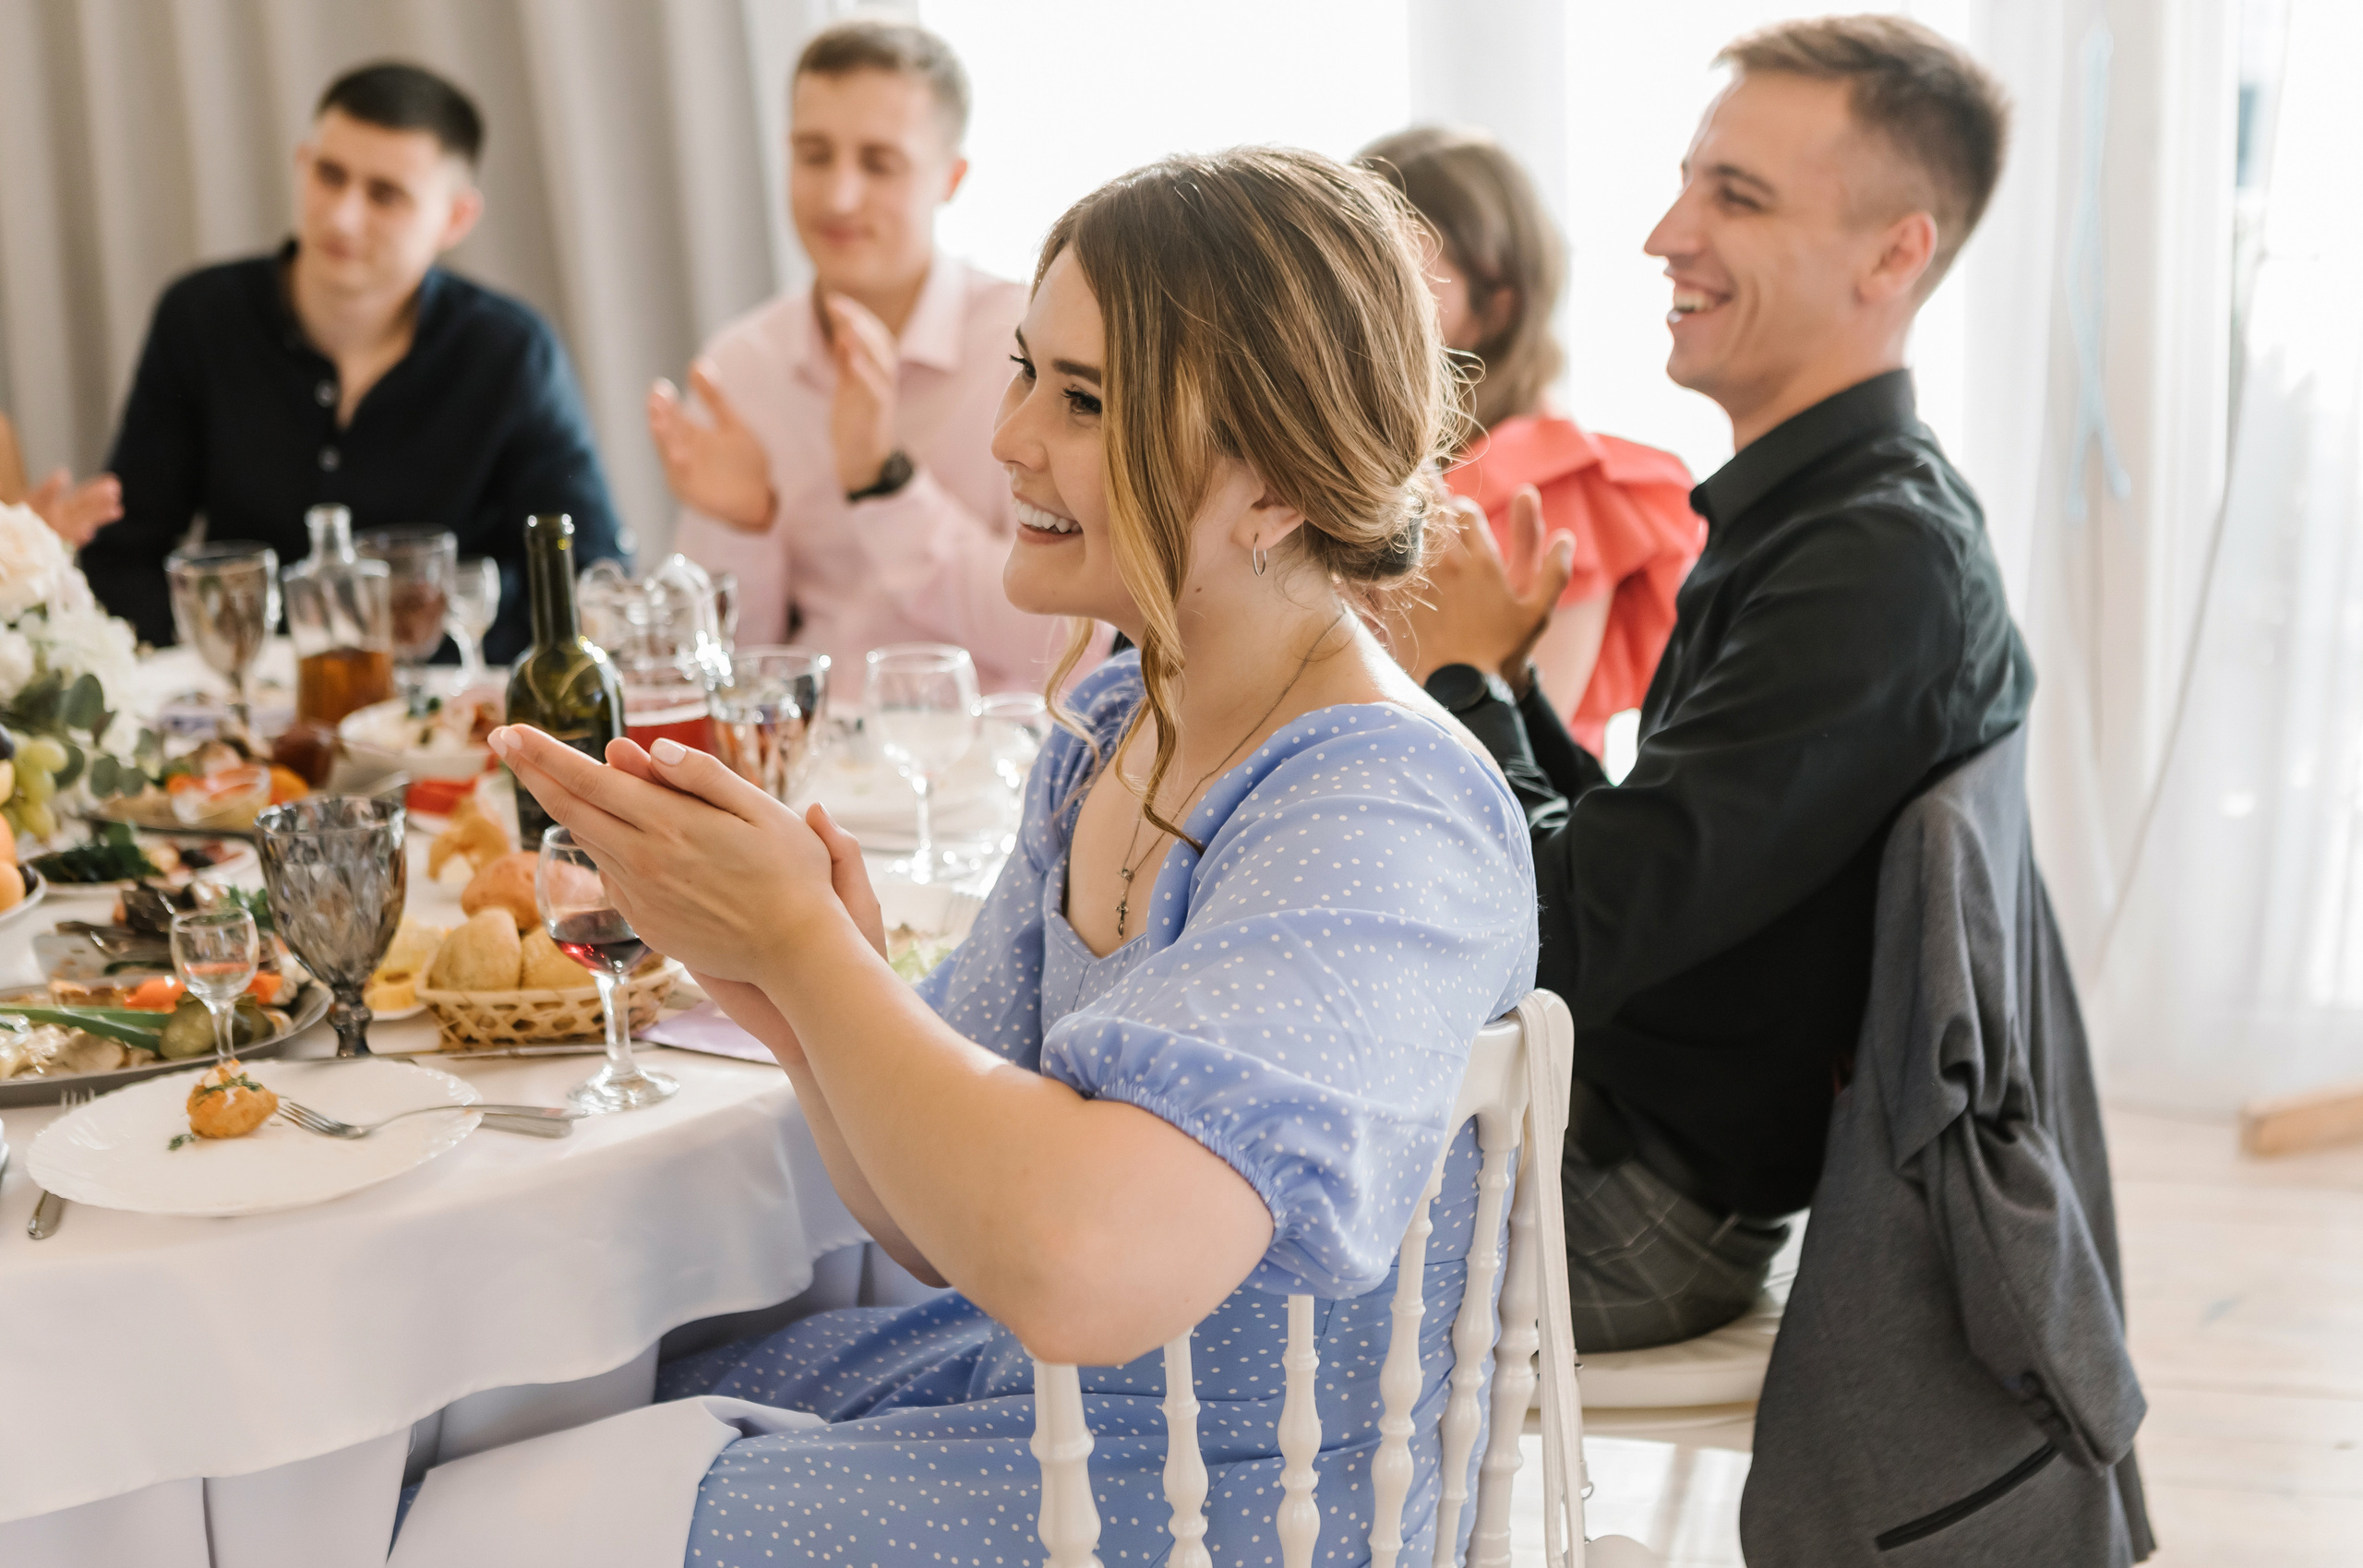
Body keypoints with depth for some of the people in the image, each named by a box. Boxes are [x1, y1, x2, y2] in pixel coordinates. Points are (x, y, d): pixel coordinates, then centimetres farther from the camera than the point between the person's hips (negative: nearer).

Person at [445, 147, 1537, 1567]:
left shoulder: (1383, 819, -25)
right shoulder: (1111, 729, 2)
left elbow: (1080, 1262, -39)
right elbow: (956, 1228, 3)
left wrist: (802, 941, -25)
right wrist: (807, 1005, -17)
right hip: (1030, 1398, 8)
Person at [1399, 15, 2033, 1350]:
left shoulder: (1877, 568, -25)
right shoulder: (1806, 515, 9)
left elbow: (1574, 937, -28)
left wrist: (1462, 674, -13)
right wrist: (1493, 673, -2)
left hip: (1648, 1212, -9)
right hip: (1603, 1112, 9)